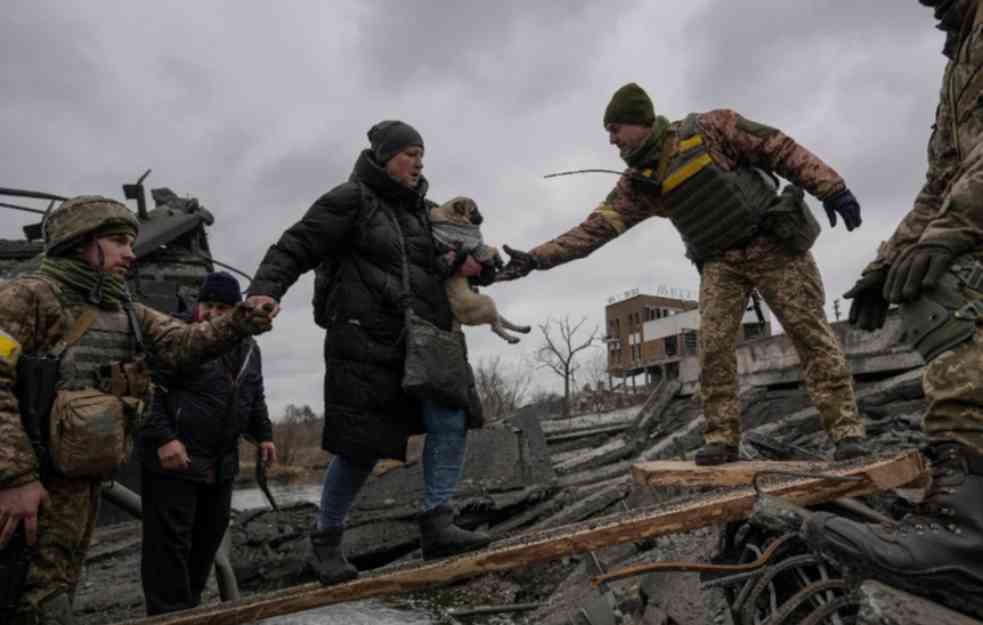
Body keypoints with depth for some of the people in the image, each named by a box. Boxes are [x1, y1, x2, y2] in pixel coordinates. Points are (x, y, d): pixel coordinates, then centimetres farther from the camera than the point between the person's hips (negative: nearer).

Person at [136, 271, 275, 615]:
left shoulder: (248, 349, 10)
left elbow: (255, 399, 21)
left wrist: (263, 434, 12)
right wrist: (162, 437, -23)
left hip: (222, 465, 7)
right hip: (174, 460, -7)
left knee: (208, 537, 16)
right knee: (171, 541, -4)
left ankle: (190, 606, 33)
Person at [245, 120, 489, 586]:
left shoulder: (418, 209, 18)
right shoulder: (350, 199, -4)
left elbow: (432, 270, 24)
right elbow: (294, 248, -9)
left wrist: (462, 264, 3)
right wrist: (264, 291, -25)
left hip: (419, 338, 7)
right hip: (365, 340, -7)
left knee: (450, 421, -9)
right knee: (362, 448, -1)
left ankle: (437, 526, 0)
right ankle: (324, 545, 19)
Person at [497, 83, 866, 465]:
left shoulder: (710, 129, -10)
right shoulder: (638, 183, 2)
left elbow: (781, 150, -6)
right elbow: (596, 227, -4)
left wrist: (831, 187, -11)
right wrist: (536, 258, -12)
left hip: (772, 244, -3)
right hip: (720, 262, 4)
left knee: (811, 333, -4)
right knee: (713, 346, -10)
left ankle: (846, 429, 1)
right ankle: (722, 438, -4)